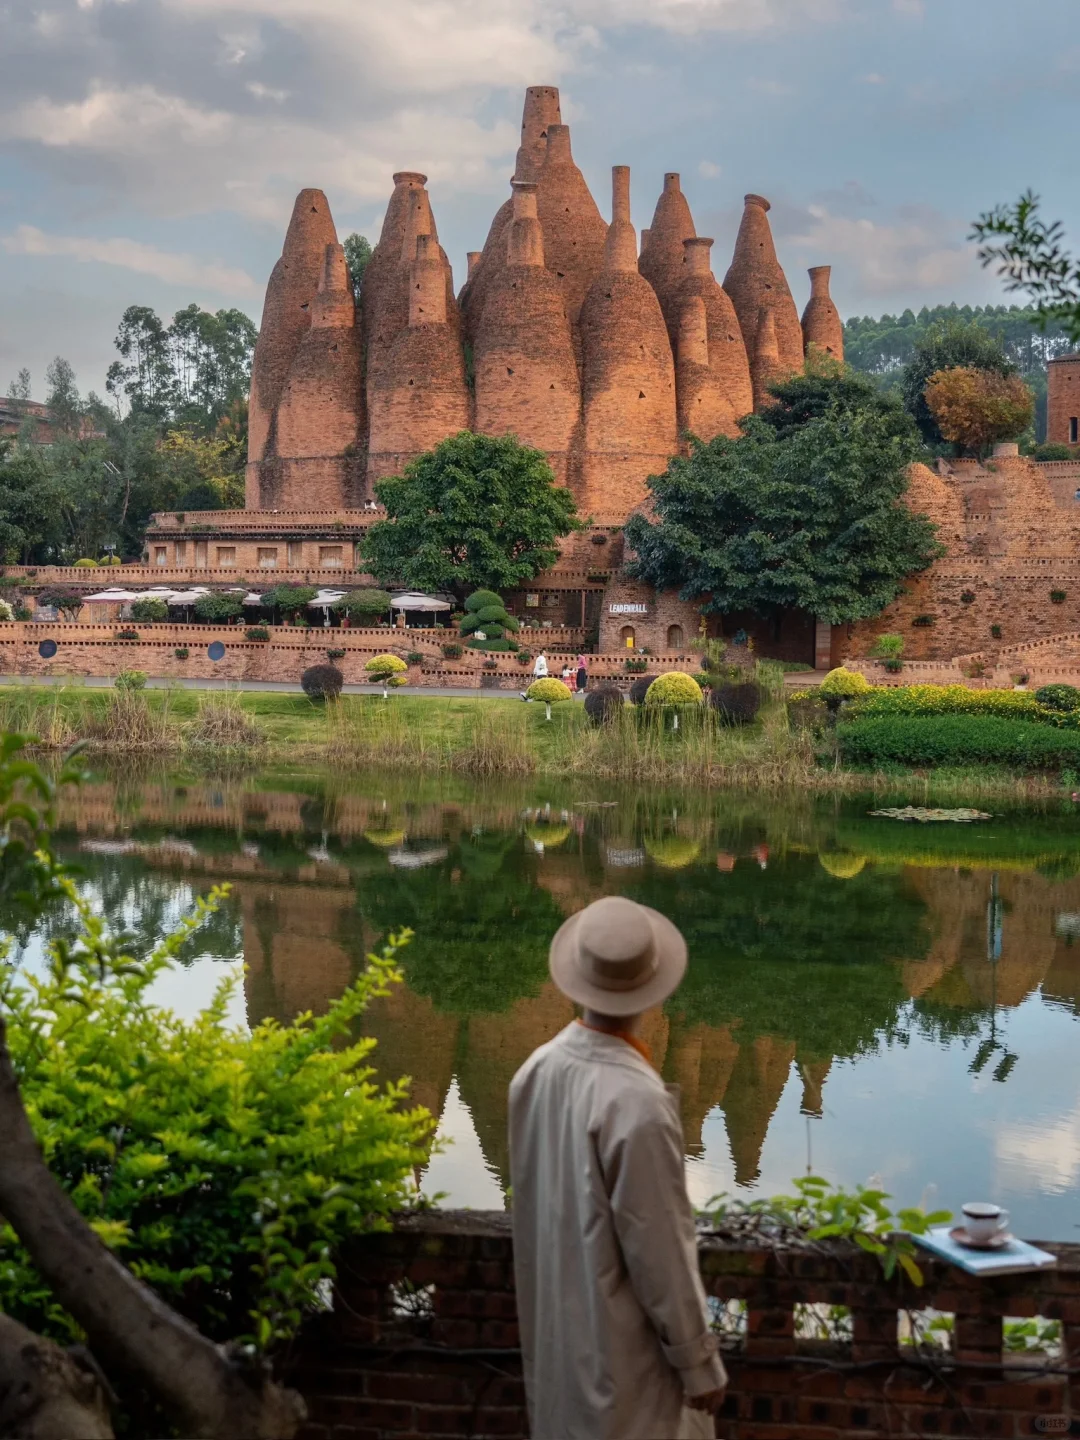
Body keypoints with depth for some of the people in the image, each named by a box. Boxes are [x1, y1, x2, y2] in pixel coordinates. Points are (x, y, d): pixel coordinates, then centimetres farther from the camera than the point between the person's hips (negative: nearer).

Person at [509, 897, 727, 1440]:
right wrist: (699, 1361, -11)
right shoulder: (638, 1102, -29)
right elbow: (660, 1248, -22)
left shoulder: (535, 1070, -8)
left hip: (554, 1326, 7)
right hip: (623, 1341, -7)